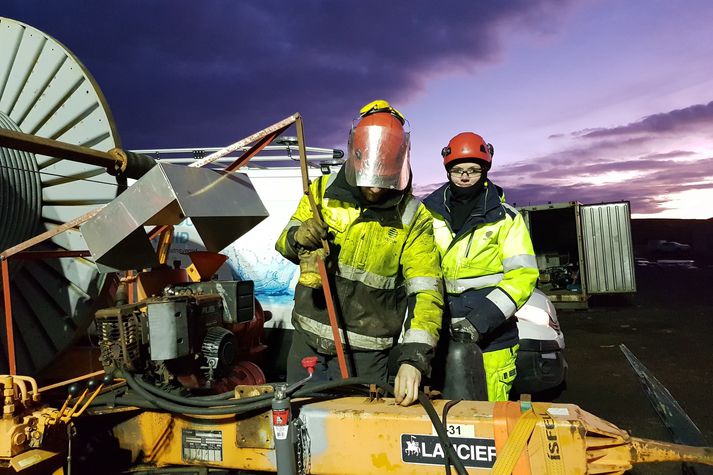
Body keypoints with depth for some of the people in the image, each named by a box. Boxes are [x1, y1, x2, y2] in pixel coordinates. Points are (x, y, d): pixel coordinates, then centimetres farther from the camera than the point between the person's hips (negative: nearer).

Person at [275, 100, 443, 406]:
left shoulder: (413, 218, -11)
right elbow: (285, 242, 6)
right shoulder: (323, 190, -4)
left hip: (364, 350, -3)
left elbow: (426, 292, -18)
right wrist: (298, 238, -19)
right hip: (307, 337, 3)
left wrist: (414, 358, -31)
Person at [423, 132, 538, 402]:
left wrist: (481, 320, -17)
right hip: (439, 337, 2)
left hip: (491, 339, -2)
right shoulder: (429, 214, 9)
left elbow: (522, 275, -6)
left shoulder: (505, 218, 2)